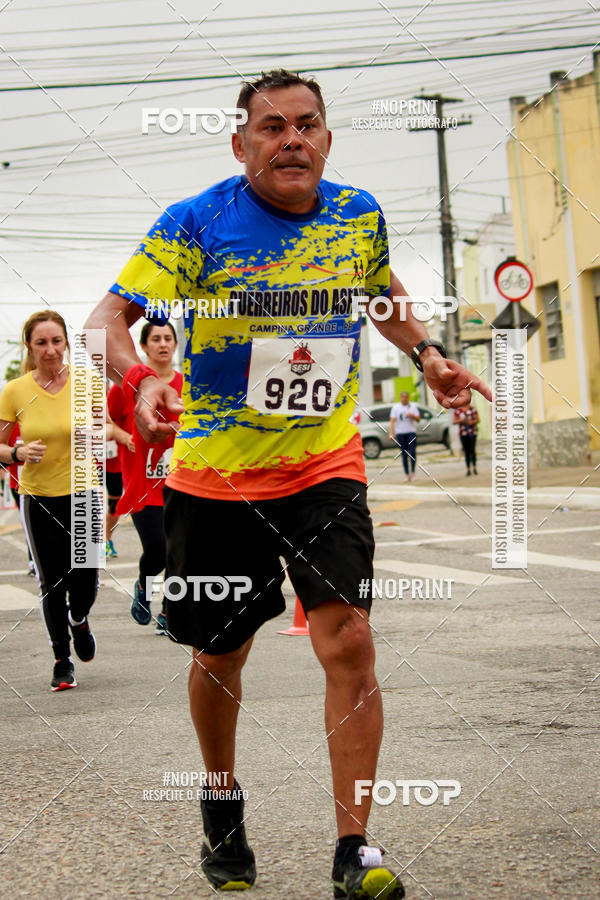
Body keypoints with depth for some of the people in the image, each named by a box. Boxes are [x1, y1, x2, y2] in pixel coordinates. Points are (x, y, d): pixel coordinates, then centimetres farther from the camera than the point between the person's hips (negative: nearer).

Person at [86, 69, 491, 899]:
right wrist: (138, 379, -38)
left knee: (348, 642, -15)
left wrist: (427, 354, 6)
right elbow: (108, 316, -17)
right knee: (219, 656, 12)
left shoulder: (359, 215, -1)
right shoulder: (195, 225, -12)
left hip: (324, 465, 1)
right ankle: (222, 805, 39)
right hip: (213, 473, -1)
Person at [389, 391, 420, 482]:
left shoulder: (413, 406, 8)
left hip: (411, 432, 0)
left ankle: (412, 472, -5)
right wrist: (391, 433, -12)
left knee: (412, 452, -14)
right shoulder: (396, 407, 6)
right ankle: (407, 474, 7)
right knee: (404, 454, 2)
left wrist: (412, 416, -15)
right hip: (400, 433, 0)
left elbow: (418, 419, 6)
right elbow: (392, 421, -1)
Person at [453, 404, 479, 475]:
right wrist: (460, 420, -16)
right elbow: (454, 421, 3)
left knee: (472, 450, -9)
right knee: (466, 451, 0)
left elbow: (477, 420, 5)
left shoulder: (473, 409, 3)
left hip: (472, 432, -1)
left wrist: (472, 422, -15)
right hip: (463, 433, 1)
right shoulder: (457, 410, 5)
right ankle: (468, 469, 3)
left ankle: (474, 468, -2)